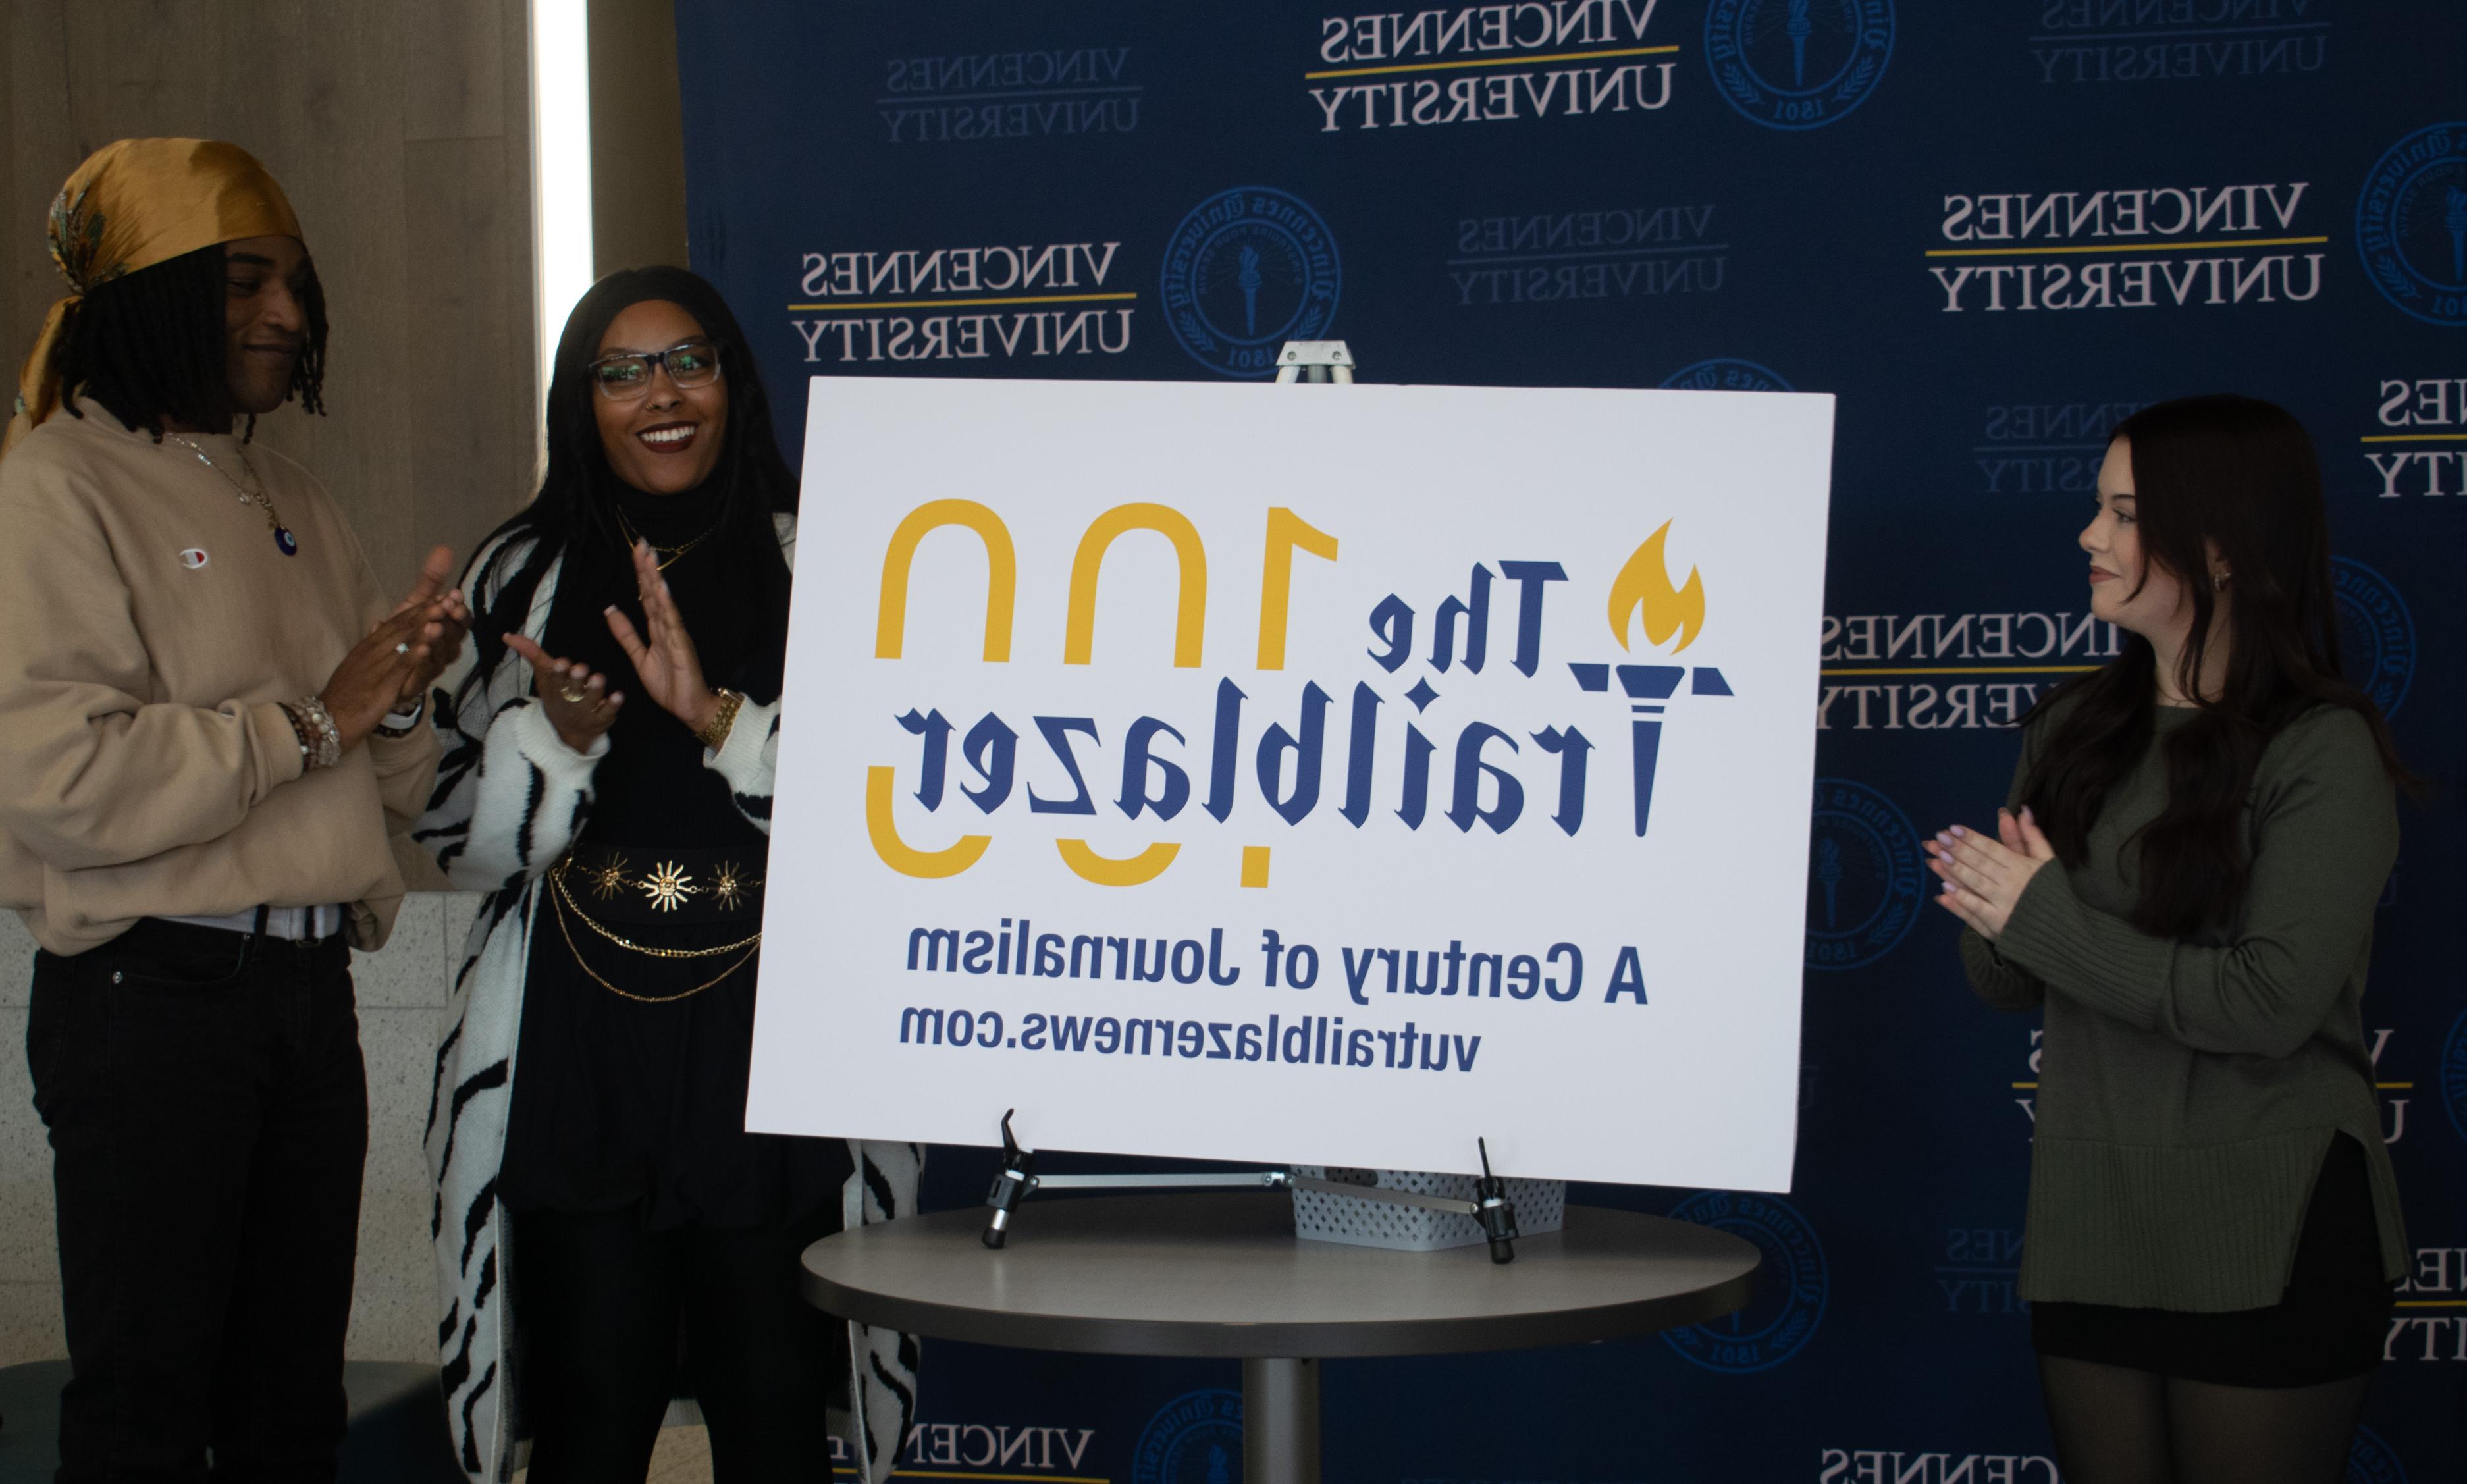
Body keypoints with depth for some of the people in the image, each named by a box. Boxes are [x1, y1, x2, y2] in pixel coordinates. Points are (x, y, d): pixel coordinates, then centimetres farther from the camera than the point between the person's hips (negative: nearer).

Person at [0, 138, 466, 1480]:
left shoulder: (290, 501, 18)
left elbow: (388, 795, 21)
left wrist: (400, 702, -1)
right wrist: (312, 722, -14)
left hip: (309, 985, 7)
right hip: (150, 998, -7)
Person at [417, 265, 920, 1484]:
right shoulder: (520, 576, 11)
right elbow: (460, 836, 10)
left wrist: (719, 714, -15)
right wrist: (559, 735, -9)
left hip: (771, 1047, -1)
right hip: (574, 1057, 1)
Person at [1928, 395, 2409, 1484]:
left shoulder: (2325, 751, -11)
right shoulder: (2073, 732, 9)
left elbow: (2273, 1002, -20)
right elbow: (2001, 985, 9)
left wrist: (2046, 918, -15)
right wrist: (1988, 911, -14)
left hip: (2270, 1247, -5)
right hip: (2090, 1236, 6)